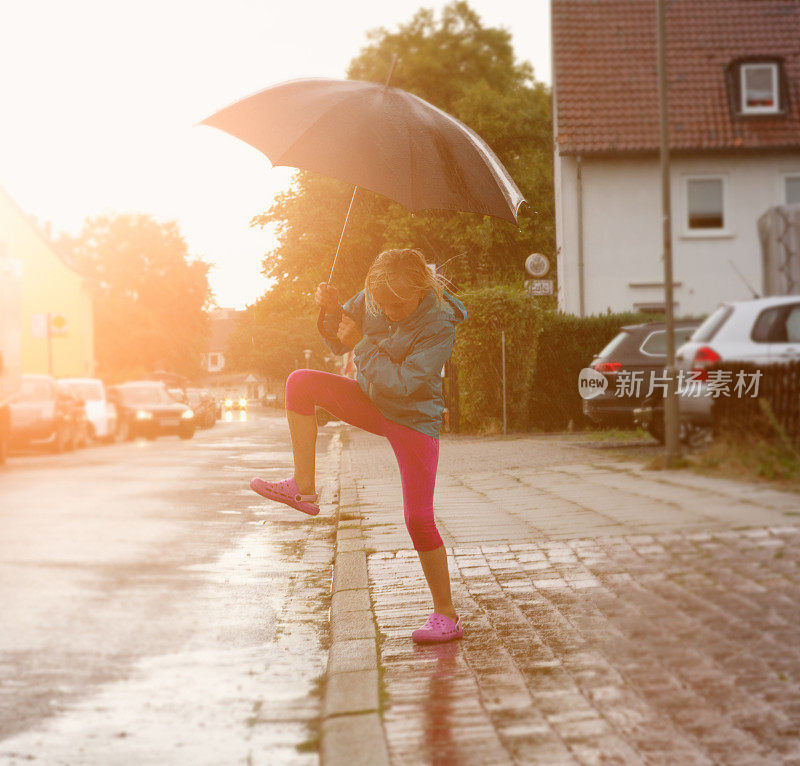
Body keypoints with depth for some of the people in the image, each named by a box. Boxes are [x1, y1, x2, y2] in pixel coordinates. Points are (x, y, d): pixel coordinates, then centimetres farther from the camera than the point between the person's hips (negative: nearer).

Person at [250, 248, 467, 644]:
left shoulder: (439, 325, -25)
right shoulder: (373, 299, -9)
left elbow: (402, 384, -31)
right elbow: (339, 343, 4)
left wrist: (360, 344, -29)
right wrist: (332, 310, -16)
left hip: (414, 420, -6)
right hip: (371, 402, 6)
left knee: (419, 519, -10)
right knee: (302, 382, -15)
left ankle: (446, 615, 3)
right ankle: (303, 488, -12)